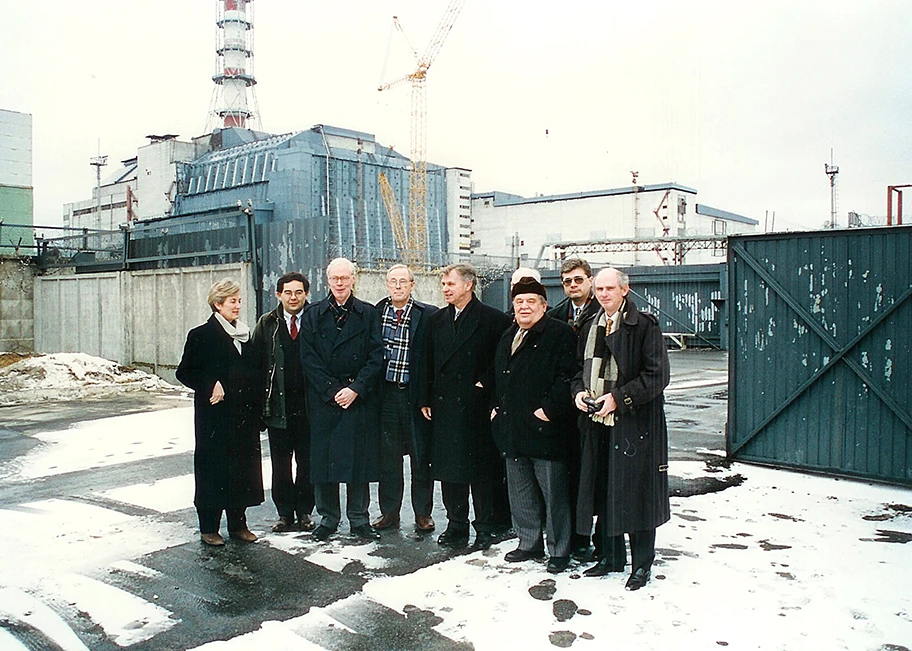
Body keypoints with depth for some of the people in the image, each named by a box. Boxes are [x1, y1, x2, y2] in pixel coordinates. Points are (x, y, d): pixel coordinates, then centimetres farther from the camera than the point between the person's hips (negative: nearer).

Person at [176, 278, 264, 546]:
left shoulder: (245, 334, 13)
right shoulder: (201, 335, -4)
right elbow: (184, 372, -4)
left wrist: (256, 410, 8)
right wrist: (211, 386, -18)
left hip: (244, 416, 5)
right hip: (215, 416, -5)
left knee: (243, 466, 9)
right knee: (213, 468, 2)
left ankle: (238, 524, 21)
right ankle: (209, 528, 14)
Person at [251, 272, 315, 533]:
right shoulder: (267, 324, 6)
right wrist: (261, 401, -2)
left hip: (308, 405, -1)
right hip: (278, 406, 1)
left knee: (307, 462, 8)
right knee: (281, 463, 8)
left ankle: (304, 512, 22)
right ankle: (285, 513, 21)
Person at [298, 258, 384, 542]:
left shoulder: (368, 314, 6)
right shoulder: (313, 315, 7)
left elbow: (376, 356, 0)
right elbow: (308, 359, 1)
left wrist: (355, 389, -10)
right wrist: (332, 391, -9)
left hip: (360, 399, 0)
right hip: (324, 399, 1)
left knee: (360, 458, 4)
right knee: (324, 459, 4)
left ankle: (359, 519, 16)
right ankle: (327, 518, 18)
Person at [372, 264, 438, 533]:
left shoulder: (427, 315, -3)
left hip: (414, 393, -2)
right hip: (386, 393, 2)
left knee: (421, 455, 6)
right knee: (387, 455, 11)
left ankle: (423, 513, 19)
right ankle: (389, 511, 24)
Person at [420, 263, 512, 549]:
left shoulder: (493, 319, -4)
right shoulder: (436, 320, 12)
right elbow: (429, 363, 14)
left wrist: (486, 383, -10)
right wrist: (425, 399, 10)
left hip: (476, 405, -5)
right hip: (444, 405, 5)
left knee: (481, 469, 2)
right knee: (449, 470, 9)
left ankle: (485, 527, 16)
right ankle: (456, 526, 21)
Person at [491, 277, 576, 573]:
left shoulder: (560, 333, -7)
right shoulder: (507, 338, 18)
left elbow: (565, 377, -16)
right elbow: (497, 378, 27)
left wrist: (549, 409, -19)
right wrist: (497, 407, 16)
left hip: (544, 428, -7)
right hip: (512, 431, 8)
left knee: (553, 492, 2)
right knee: (520, 490, 15)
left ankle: (559, 549, 15)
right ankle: (529, 543, 29)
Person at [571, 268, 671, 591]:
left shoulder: (644, 325, -7)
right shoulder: (590, 328, 13)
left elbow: (657, 375, -12)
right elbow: (580, 369, 20)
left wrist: (619, 398, -18)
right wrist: (579, 392, -1)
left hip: (635, 424, -6)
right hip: (598, 422, 6)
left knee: (637, 493, 1)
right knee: (604, 490, 13)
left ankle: (642, 564, 16)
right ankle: (611, 557, 28)